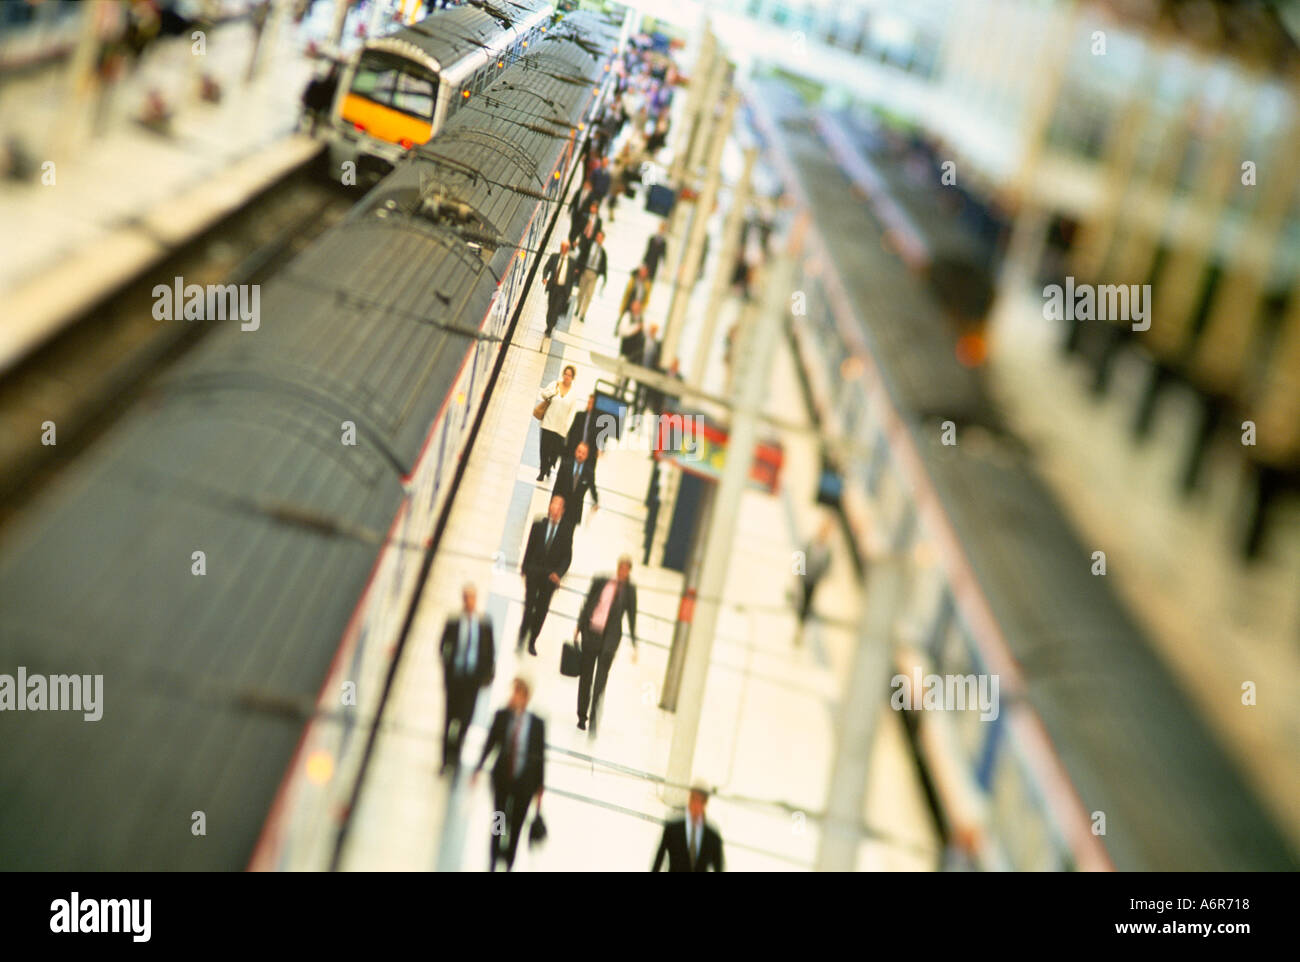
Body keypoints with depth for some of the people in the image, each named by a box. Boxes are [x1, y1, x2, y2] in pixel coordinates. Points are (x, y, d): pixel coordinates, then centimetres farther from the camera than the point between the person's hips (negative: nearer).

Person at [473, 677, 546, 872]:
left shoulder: (537, 723, -10)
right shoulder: (502, 716, -5)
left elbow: (541, 756, -4)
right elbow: (489, 743, 5)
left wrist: (540, 787, -1)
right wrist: (478, 769, 4)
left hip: (525, 782, -2)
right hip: (502, 777, 2)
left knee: (516, 825, 8)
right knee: (497, 821, 12)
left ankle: (509, 864, 25)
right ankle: (493, 861, 29)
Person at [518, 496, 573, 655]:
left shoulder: (566, 531, 0)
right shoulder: (538, 525, 3)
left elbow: (567, 556, 0)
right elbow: (530, 548, 6)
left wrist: (558, 573, -12)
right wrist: (524, 568, 4)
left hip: (551, 575, 0)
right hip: (534, 572, 0)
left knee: (542, 609, 3)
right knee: (529, 606, -3)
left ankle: (532, 642, 12)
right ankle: (521, 638, 6)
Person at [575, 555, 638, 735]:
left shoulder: (629, 590, -2)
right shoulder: (600, 581, 1)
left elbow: (631, 616, 3)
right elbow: (587, 604, 9)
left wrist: (634, 645, 3)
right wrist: (579, 627, 7)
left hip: (609, 638, -2)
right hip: (591, 634, 2)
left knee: (600, 680, -8)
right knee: (586, 677, 12)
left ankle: (594, 720, -5)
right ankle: (582, 716, 27)